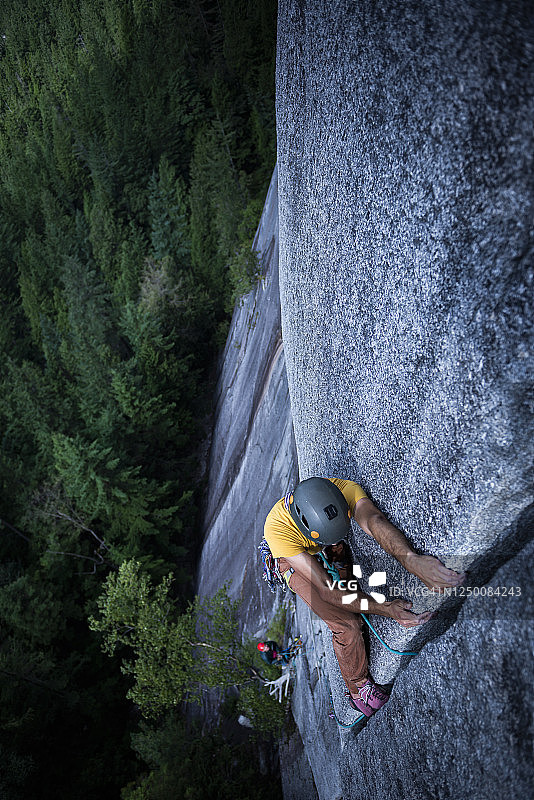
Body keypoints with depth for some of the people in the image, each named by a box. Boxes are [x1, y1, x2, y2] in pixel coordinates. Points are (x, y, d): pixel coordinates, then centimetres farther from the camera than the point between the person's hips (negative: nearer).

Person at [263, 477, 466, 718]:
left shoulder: (345, 489, -35)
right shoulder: (277, 527, -41)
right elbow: (326, 588, -41)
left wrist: (412, 560, -72)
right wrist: (384, 609, -51)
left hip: (334, 554, 5)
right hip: (296, 563, -4)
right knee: (347, 626, -15)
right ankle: (359, 689, 10)